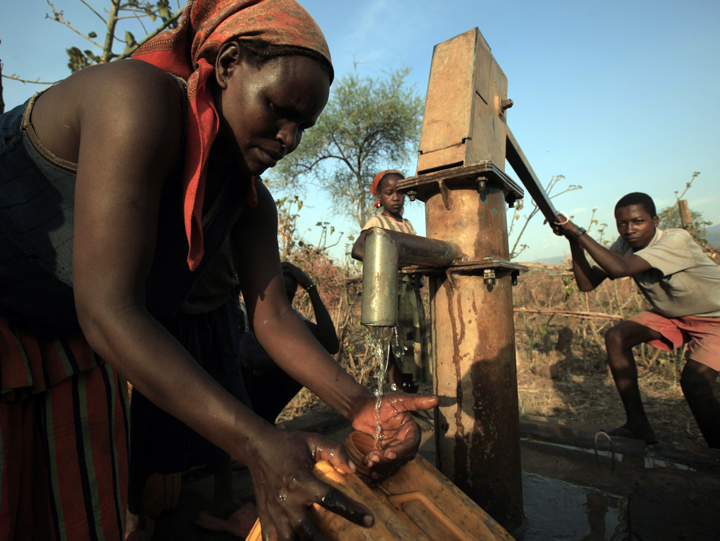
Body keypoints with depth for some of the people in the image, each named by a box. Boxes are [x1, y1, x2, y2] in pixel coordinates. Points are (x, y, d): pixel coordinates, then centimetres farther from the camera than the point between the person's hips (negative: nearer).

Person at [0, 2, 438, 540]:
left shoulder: (251, 202, -5)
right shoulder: (138, 99, -29)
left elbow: (273, 318, -10)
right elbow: (109, 311, -35)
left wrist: (361, 406, -22)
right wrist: (258, 446, -40)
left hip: (72, 349, 6)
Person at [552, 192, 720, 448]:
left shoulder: (677, 240, -32)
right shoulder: (624, 245, -13)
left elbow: (620, 269, -47)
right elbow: (587, 284, -19)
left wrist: (578, 231, -44)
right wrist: (574, 242, -30)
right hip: (671, 314, 6)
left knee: (694, 381, -25)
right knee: (616, 337, -13)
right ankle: (639, 427, -1)